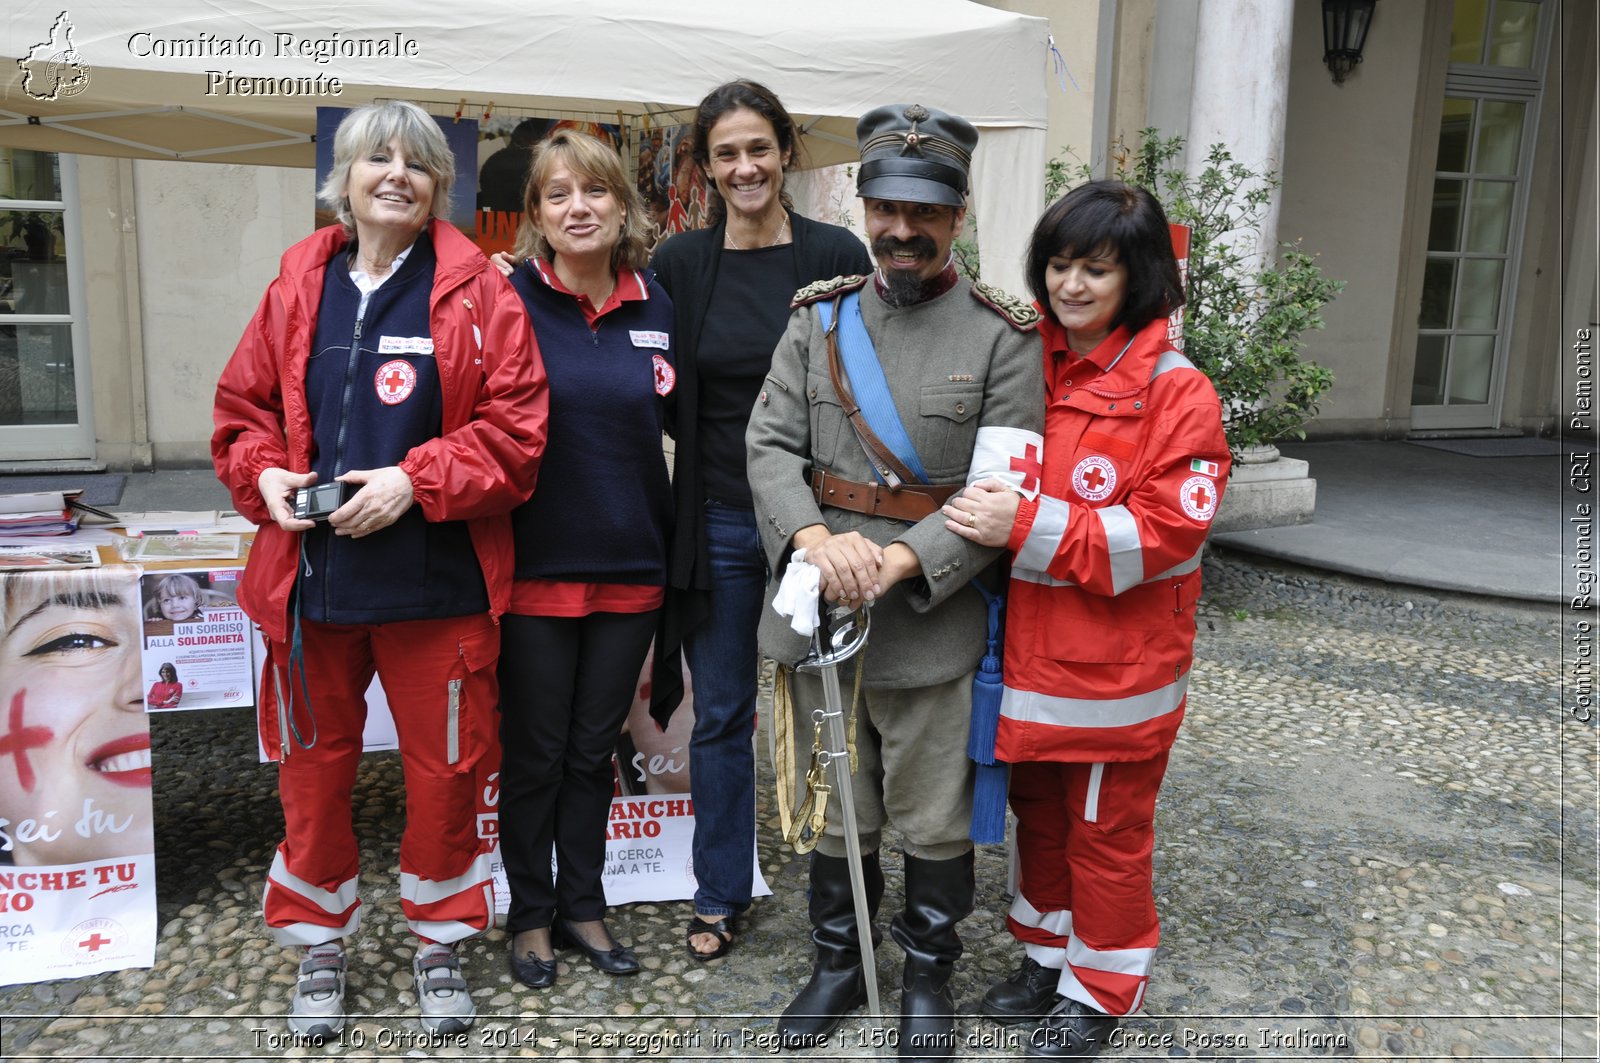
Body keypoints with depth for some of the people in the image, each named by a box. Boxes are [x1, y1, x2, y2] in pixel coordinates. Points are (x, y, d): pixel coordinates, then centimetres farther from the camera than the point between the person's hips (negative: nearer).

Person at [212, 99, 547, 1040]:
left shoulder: (477, 291, -4)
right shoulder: (298, 285, 7)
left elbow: (515, 426, -9)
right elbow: (244, 406, 13)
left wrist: (414, 481, -17)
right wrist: (264, 474, -6)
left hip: (437, 582, -3)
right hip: (312, 572, 3)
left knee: (445, 767, 9)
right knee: (315, 763, 14)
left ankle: (441, 939, 31)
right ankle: (321, 941, 34)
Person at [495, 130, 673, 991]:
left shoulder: (654, 307, 5)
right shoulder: (509, 300, -7)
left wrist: (668, 546, 9)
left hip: (629, 568, 4)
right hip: (536, 568, -3)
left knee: (594, 750, 16)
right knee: (534, 753, 10)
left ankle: (583, 906, 33)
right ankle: (530, 914, 30)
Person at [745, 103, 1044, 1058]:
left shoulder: (1004, 336, -5)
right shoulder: (819, 316, 5)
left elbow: (1004, 491, -11)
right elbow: (771, 444, -1)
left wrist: (898, 565, -22)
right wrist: (815, 538, -19)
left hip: (929, 621, -3)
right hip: (819, 611, 3)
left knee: (935, 820, 11)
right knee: (836, 806, 19)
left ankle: (930, 973, 35)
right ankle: (840, 960, 40)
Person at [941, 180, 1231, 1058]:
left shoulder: (1176, 392, -13)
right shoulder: (1032, 369, 5)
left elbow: (1164, 530, -21)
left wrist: (1031, 526, -26)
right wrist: (987, 511, -1)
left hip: (1119, 660, -6)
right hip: (1031, 648, 6)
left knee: (1107, 830, 10)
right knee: (1039, 811, 20)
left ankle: (1099, 990, 30)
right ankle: (1048, 954, 40)